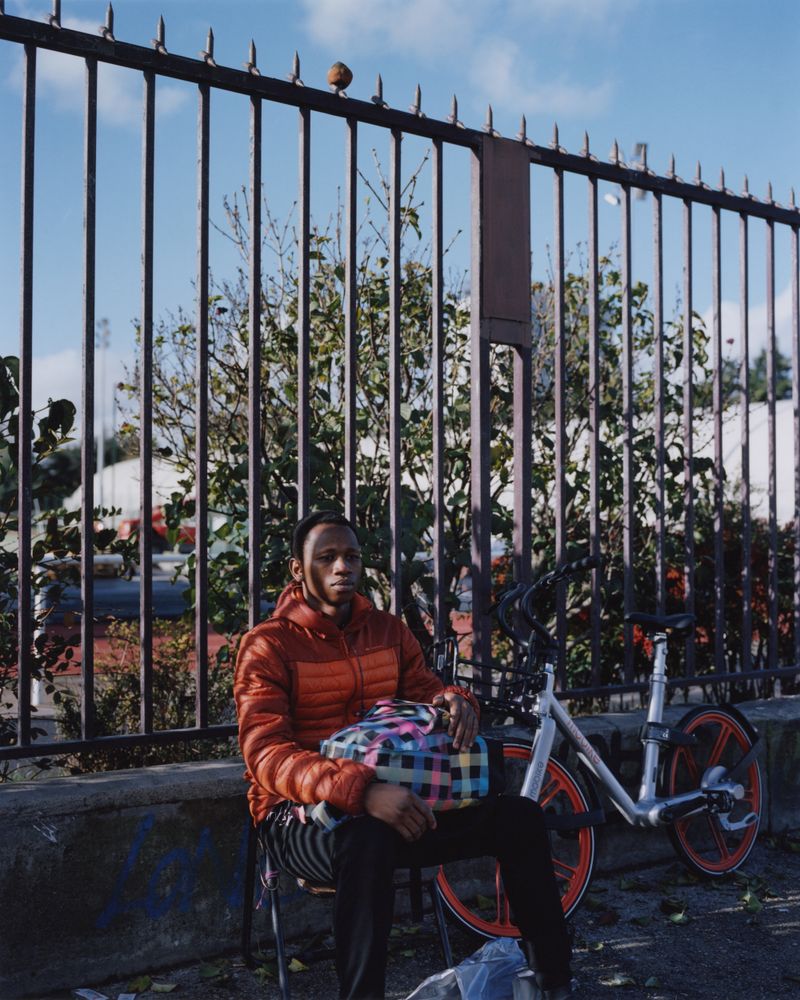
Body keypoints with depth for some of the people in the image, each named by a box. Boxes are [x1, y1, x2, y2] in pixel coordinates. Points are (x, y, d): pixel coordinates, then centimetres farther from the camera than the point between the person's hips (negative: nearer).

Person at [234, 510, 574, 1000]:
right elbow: (268, 756, -21)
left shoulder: (389, 630, 10)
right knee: (367, 840, -41)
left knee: (519, 816, -11)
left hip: (389, 800, 6)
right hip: (302, 815, -5)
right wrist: (364, 790, -37)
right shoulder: (268, 646, -9)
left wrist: (455, 700, -19)